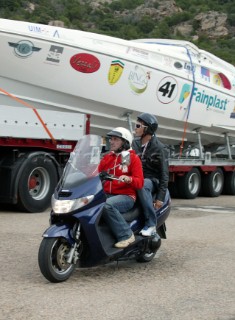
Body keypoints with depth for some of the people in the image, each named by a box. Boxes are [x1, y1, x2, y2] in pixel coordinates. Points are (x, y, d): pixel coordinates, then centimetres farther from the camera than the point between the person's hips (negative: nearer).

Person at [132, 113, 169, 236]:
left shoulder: (158, 148, -9)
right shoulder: (135, 143, 8)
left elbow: (164, 173, -10)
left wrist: (161, 197, -17)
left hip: (152, 179, -6)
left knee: (142, 186, -40)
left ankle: (151, 224, -34)